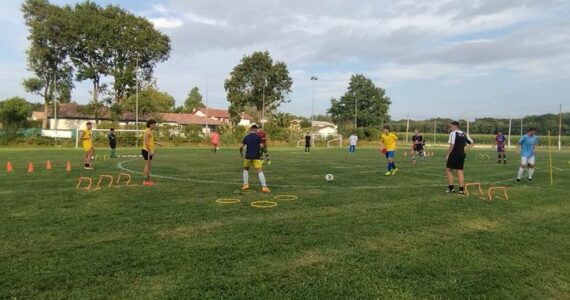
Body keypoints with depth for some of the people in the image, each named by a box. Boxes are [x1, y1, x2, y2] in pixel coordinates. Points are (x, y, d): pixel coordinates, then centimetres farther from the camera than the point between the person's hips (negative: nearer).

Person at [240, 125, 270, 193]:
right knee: (260, 171, -4)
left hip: (248, 156, 2)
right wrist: (260, 152, 9)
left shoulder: (246, 137, 3)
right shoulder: (258, 137, -1)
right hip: (256, 157, -2)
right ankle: (264, 187, -15)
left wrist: (241, 154, 16)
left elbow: (241, 147, -1)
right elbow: (261, 146, -10)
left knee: (246, 169, 24)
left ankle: (246, 184, 16)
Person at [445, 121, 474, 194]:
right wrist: (465, 150, 16)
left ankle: (451, 187, 3)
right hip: (462, 154, 7)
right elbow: (471, 143, 18)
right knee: (460, 171, 8)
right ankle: (461, 190, 6)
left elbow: (452, 145, -16)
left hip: (454, 154, -7)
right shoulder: (464, 134, 15)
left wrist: (448, 154, -9)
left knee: (448, 169, 7)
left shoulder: (453, 133, -7)